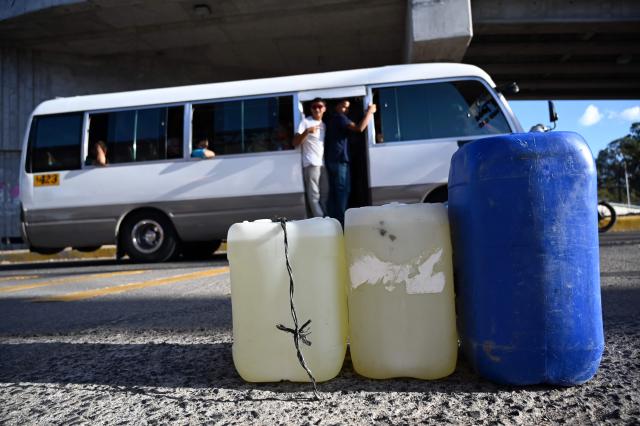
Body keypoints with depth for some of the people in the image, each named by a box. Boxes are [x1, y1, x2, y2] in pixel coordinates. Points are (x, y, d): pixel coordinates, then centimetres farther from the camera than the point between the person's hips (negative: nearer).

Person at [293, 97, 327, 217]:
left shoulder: (324, 125, 19)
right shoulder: (305, 122, -2)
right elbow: (295, 143, -10)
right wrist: (307, 131, -25)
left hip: (324, 163, 7)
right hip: (311, 164, -7)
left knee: (325, 195, 10)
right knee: (314, 195, -10)